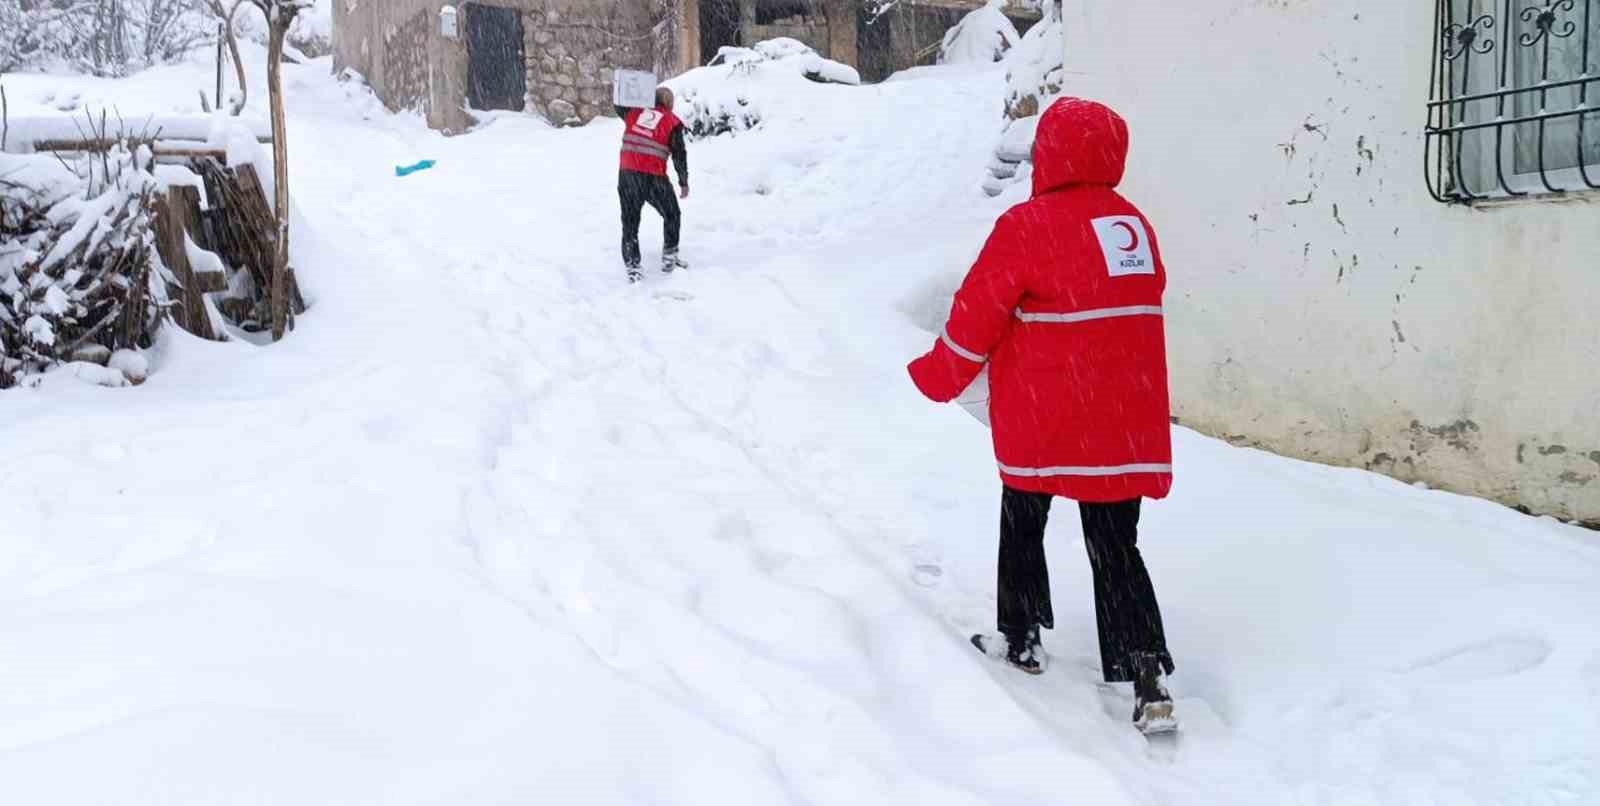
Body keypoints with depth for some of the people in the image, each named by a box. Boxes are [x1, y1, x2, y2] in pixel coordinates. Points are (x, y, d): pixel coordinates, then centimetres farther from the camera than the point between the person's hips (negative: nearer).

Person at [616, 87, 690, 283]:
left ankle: (632, 266, 6)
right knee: (672, 215, 19)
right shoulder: (672, 122, 1)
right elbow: (679, 155, 0)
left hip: (627, 173, 3)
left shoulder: (635, 112, 8)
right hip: (653, 177, -3)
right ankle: (669, 257, 23)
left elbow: (619, 106, 29)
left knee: (630, 221, 11)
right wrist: (684, 182, 8)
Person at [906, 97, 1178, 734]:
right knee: (1116, 548, 8)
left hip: (1040, 424, -5)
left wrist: (940, 375, 9)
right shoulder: (1135, 225, 7)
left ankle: (1022, 638, 28)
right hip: (1125, 423, 5)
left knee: (1022, 524, 19)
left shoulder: (1029, 226, -13)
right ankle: (1147, 671, -3)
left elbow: (978, 315, -8)